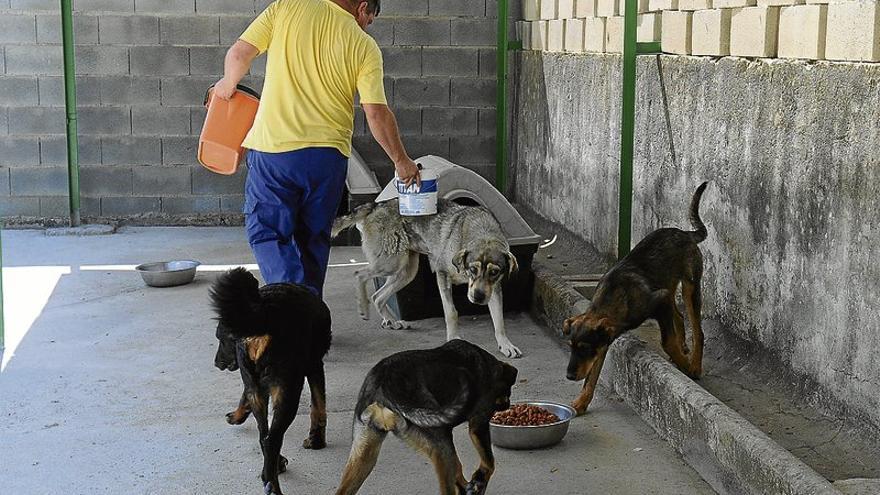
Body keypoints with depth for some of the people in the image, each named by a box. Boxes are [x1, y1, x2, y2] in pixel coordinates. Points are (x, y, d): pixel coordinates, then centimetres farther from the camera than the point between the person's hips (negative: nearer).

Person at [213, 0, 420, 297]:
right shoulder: (364, 46, 2)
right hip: (328, 156, 2)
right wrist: (401, 161, 9)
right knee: (314, 239, 16)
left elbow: (239, 54, -1)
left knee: (267, 231, 6)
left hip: (274, 149, -1)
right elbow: (377, 114, -3)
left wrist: (228, 85, 20)